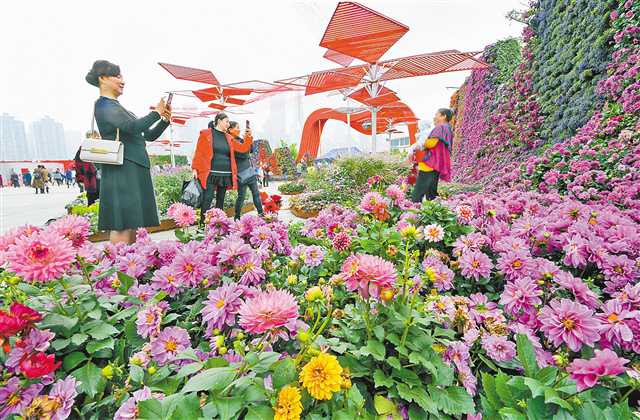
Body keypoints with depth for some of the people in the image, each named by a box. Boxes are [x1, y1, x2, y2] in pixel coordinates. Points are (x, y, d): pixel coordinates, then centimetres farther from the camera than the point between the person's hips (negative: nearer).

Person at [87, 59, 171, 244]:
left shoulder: (117, 107, 25)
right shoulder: (104, 106, -3)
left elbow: (149, 135, 21)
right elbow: (132, 127, -21)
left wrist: (165, 120, 5)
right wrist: (156, 113, -8)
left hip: (136, 171, 9)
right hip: (122, 170, -9)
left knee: (132, 224, 8)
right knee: (121, 225, -11)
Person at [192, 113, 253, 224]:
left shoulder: (229, 137, 16)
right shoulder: (206, 134, 4)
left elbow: (243, 148, 13)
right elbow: (199, 152, 1)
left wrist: (248, 137, -1)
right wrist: (195, 169, -5)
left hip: (226, 175, 5)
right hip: (211, 174, -4)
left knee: (221, 200, 9)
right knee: (207, 200, -7)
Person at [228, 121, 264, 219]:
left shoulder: (239, 139, 14)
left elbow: (250, 150, 15)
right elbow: (243, 154, -18)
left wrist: (249, 139, 2)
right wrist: (247, 140, -14)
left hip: (250, 170, 8)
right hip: (241, 173, -8)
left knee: (256, 193, 8)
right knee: (241, 196, -1)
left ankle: (261, 213, 14)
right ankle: (237, 218, 12)